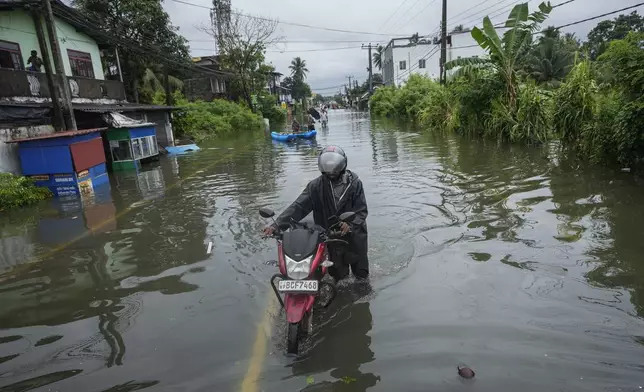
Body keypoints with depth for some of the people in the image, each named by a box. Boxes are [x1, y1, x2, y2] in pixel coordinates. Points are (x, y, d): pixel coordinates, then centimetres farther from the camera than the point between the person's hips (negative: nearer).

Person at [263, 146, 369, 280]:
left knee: (361, 275, 20)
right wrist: (276, 224, -26)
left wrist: (351, 224, -34)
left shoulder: (354, 183, -11)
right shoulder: (316, 185, -9)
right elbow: (299, 206, -16)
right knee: (339, 276, 17)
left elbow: (361, 210, -13)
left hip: (355, 236, 0)